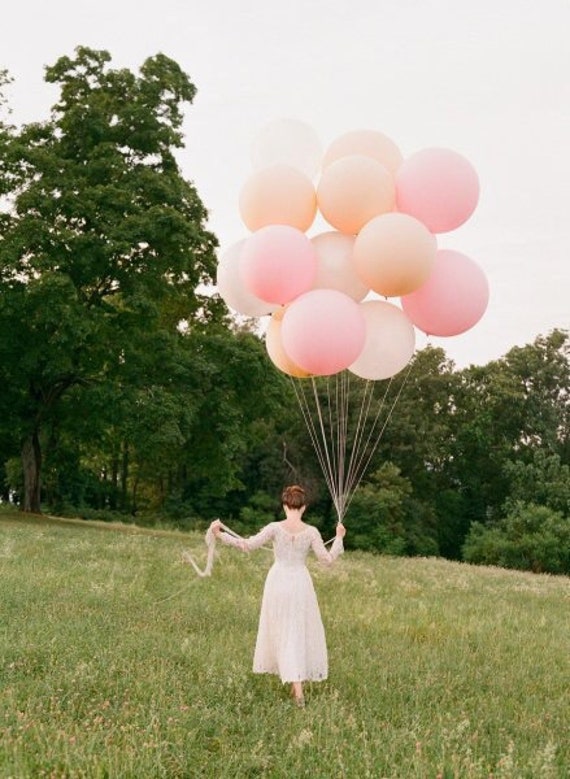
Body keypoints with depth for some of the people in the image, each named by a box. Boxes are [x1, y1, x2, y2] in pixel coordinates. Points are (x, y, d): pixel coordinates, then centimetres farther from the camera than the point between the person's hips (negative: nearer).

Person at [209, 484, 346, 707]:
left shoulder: (275, 528, -10)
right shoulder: (311, 532, -8)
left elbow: (247, 545, -15)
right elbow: (328, 559, -5)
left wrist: (220, 535, -11)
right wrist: (339, 538, 9)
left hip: (278, 581, 0)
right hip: (300, 582, 0)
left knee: (281, 632, 12)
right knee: (301, 632, 12)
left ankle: (296, 684, 12)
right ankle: (297, 682, 12)